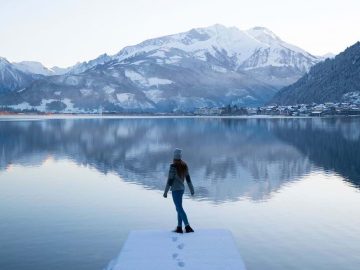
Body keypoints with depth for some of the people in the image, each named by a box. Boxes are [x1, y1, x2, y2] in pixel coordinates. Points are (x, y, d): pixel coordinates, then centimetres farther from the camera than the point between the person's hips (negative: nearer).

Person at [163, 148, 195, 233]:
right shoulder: (184, 165, 4)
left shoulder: (173, 166, -18)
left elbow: (170, 180, -17)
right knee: (179, 208, 14)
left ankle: (188, 226, -8)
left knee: (180, 208, -4)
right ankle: (179, 227, 18)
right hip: (182, 188, 8)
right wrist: (191, 189, 18)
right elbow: (188, 178, 10)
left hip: (175, 190, -7)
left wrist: (165, 192, -9)